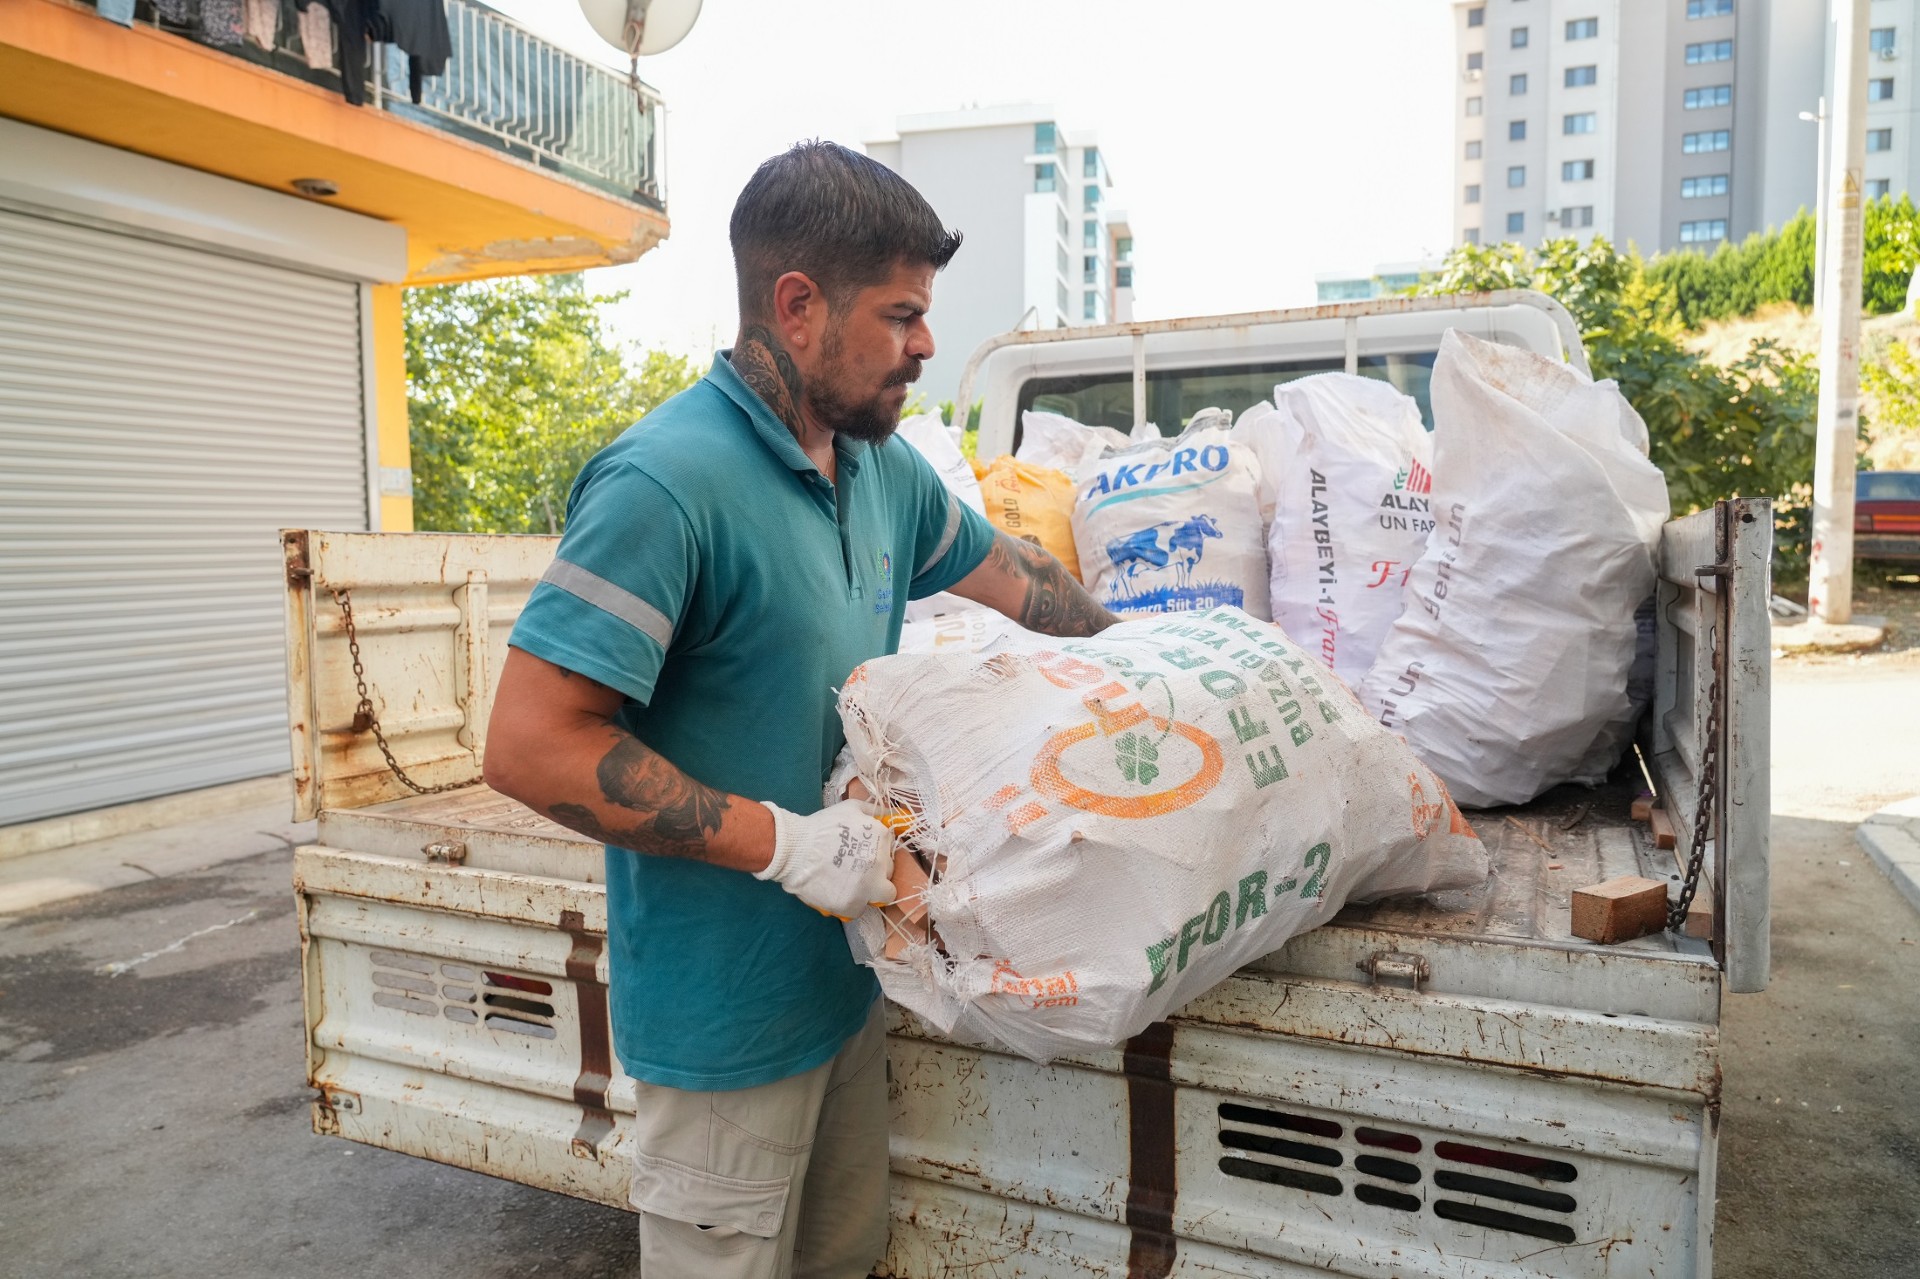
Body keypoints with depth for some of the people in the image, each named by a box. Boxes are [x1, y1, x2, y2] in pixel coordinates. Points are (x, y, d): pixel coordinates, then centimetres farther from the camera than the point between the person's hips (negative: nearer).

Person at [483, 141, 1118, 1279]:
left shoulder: (883, 468, 3)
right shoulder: (671, 480, -24)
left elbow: (1008, 572, 20)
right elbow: (531, 745, -25)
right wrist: (783, 841, -24)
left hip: (846, 981, 8)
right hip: (730, 1020, -7)